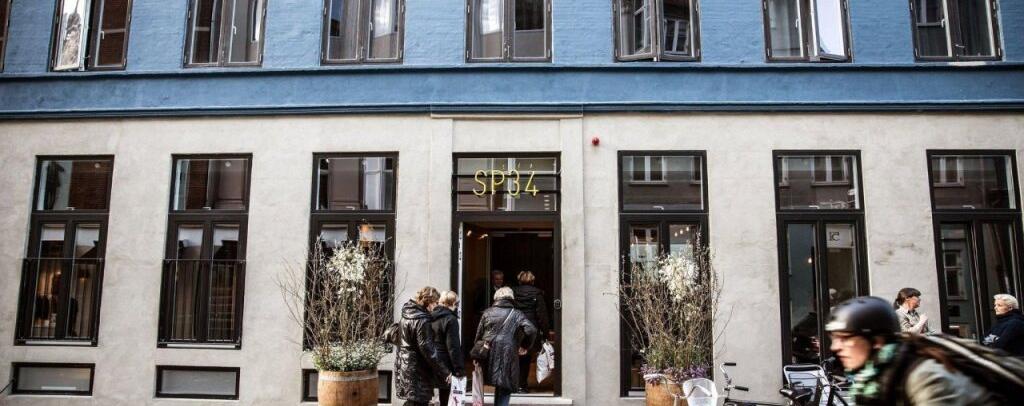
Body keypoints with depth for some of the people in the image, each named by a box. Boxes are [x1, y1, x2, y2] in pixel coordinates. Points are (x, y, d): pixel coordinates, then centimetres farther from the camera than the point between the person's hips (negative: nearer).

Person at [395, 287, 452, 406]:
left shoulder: (406, 316, 10)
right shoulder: (422, 320, -18)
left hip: (404, 367, 9)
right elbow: (428, 349, -21)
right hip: (417, 371, -9)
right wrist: (445, 373, -17)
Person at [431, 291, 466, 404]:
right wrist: (459, 369, -15)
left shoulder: (431, 317, 8)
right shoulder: (450, 319, -15)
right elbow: (453, 347, -19)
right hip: (445, 367, -7)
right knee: (445, 398, 3)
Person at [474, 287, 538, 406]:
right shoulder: (517, 314, 3)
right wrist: (525, 346, 5)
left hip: (489, 355, 3)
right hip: (508, 356, -2)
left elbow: (479, 334, 11)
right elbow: (531, 330, -10)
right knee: (505, 388, 6)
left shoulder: (488, 312, 9)